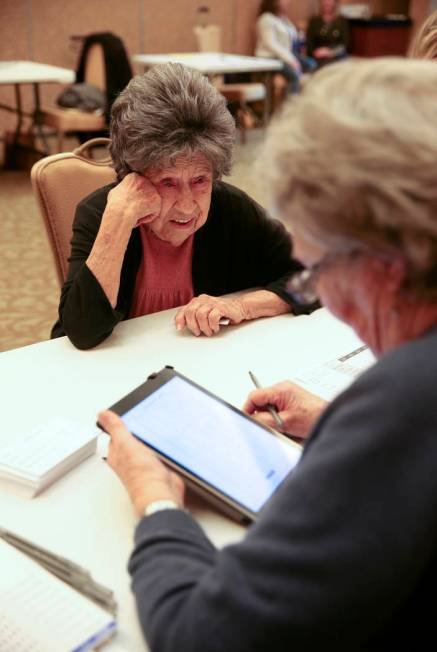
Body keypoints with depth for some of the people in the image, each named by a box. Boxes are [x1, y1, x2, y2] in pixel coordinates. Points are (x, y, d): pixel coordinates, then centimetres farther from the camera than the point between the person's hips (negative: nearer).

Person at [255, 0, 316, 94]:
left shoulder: (284, 18, 21)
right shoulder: (267, 19, -6)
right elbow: (270, 44, -16)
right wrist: (290, 59, -22)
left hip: (287, 56, 9)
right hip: (270, 58, -9)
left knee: (311, 65, -14)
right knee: (295, 74, -33)